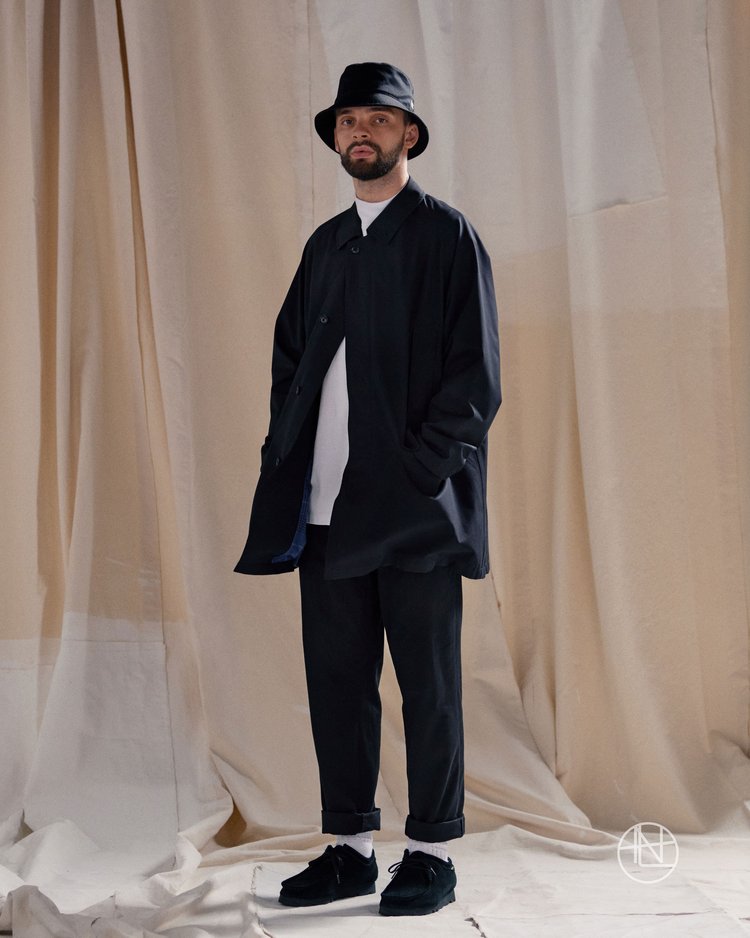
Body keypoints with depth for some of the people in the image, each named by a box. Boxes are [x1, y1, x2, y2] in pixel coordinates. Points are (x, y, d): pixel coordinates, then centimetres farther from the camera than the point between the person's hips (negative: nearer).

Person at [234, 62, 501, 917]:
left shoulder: (448, 237, -1)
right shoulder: (325, 245, 17)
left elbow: (476, 376, -6)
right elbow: (288, 356, 21)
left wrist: (420, 465, -14)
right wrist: (287, 451, 6)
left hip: (414, 506, -6)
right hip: (327, 506, 6)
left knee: (428, 685, 2)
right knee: (336, 680, 8)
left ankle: (432, 855, 12)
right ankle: (351, 848, 19)